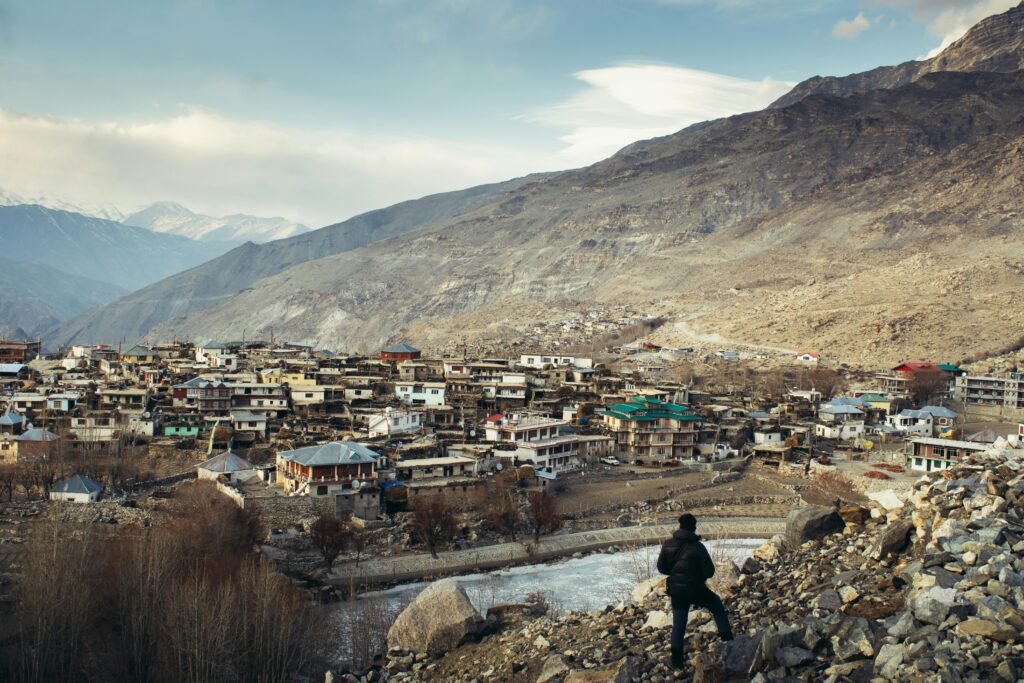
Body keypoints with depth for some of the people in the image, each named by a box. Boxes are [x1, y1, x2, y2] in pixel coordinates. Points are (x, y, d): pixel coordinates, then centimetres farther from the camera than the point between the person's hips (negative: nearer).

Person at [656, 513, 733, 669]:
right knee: (717, 606, 24)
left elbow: (661, 568, 1)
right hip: (696, 590, -3)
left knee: (678, 624, 16)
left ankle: (676, 660, 17)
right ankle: (728, 639, 26)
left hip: (676, 591, 3)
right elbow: (709, 572, -12)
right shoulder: (697, 546, -17)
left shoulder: (668, 544, -7)